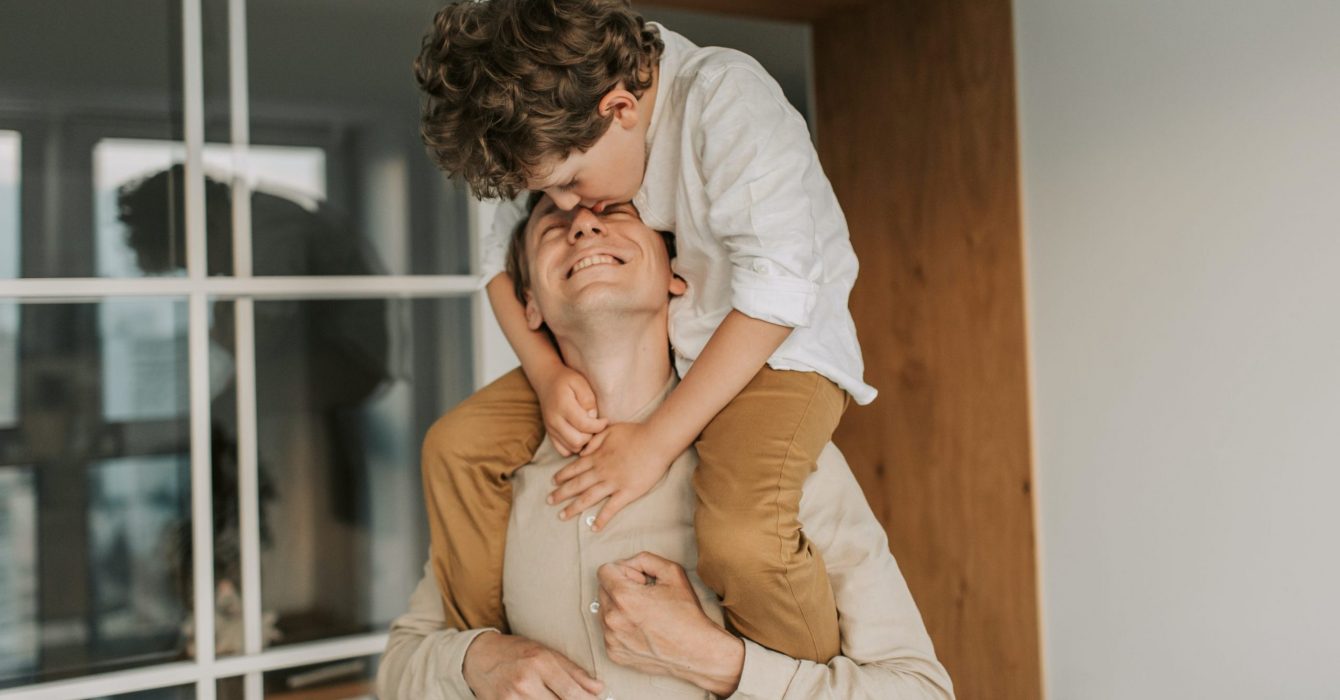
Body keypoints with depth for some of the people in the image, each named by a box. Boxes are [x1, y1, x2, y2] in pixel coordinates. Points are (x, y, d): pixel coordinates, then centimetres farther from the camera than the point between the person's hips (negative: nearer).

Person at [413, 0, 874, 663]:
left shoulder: (725, 98, -27)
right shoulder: (558, 127, -7)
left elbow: (776, 291, -30)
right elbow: (502, 257, 3)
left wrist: (656, 440, -28)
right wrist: (546, 372, -16)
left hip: (777, 347, -6)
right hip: (638, 347, 6)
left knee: (742, 539, -33)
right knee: (461, 442, -6)